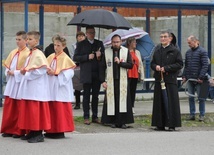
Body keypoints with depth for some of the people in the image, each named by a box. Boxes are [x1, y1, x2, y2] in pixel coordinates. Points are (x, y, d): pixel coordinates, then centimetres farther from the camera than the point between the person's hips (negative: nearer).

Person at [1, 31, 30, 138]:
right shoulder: (13, 52, 13)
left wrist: (15, 73, -16)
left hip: (21, 83, -7)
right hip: (11, 83, 7)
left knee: (20, 109, -1)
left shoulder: (28, 53, -10)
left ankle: (19, 131, 8)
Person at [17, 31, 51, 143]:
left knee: (36, 111, -7)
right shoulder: (30, 54, 15)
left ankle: (38, 134, -2)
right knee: (28, 110, 10)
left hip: (36, 88, -9)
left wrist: (28, 72, -16)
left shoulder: (38, 54, -12)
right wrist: (24, 71, 4)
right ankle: (32, 132, 17)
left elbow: (42, 70, -20)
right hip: (28, 87, 9)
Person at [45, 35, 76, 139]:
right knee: (51, 109, 7)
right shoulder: (51, 57, 12)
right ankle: (52, 131, 14)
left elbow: (69, 73, -13)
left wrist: (55, 72, -17)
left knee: (60, 109, -5)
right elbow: (45, 68, 14)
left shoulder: (65, 58, -6)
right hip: (51, 87, 6)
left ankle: (60, 131, 1)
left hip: (61, 87, -6)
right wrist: (48, 71, -9)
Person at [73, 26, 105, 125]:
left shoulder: (99, 43, 15)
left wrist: (100, 54, -6)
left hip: (97, 74, 3)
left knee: (95, 96, 6)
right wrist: (87, 57, -13)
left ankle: (95, 117, 12)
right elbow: (75, 57, -2)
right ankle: (86, 117, 3)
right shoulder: (81, 44, 5)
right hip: (87, 74, -3)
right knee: (86, 96, 0)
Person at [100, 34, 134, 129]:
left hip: (122, 81, 0)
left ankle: (122, 122, 2)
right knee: (112, 101, -1)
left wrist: (120, 62, -13)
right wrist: (103, 81, -3)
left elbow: (130, 65, 0)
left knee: (123, 101, -3)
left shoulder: (126, 51, 5)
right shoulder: (106, 52, 4)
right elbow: (102, 67, 4)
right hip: (110, 81, 0)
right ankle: (113, 121, 7)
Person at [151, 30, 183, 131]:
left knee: (171, 102, -6)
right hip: (159, 80, 5)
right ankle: (160, 124, 10)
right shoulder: (157, 51, 15)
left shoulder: (175, 51, 0)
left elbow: (179, 64, -6)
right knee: (159, 103, 5)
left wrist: (166, 68, -13)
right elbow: (152, 63, 21)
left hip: (170, 80, -5)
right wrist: (155, 67, -3)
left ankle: (172, 125, -2)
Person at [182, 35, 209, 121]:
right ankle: (192, 114, 14)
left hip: (198, 79, -6)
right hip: (190, 79, 6)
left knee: (201, 98, 1)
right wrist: (184, 76, 8)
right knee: (191, 97, 8)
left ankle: (202, 115, 8)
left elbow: (205, 65, -12)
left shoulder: (202, 51, -7)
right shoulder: (188, 52, 12)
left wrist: (201, 77, -18)